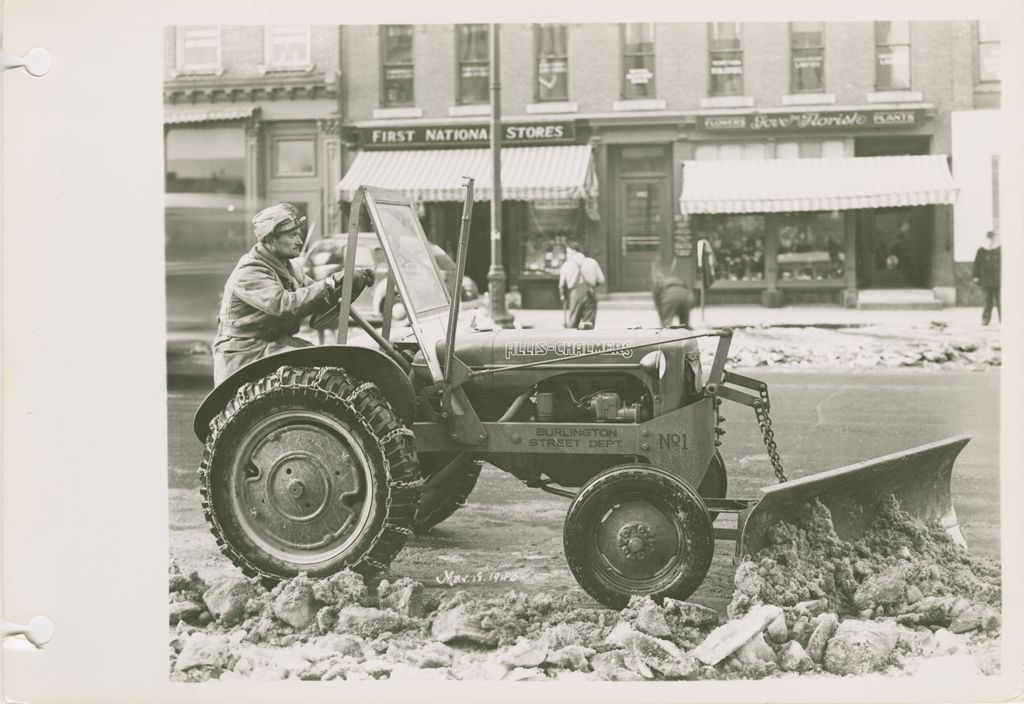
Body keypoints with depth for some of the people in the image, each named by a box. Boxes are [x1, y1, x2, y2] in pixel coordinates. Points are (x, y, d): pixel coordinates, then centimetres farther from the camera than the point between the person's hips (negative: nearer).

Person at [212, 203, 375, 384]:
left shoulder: (288, 267, 13)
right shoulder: (249, 272, -19)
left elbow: (317, 300, 9)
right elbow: (285, 305, -32)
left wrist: (355, 283, -8)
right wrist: (331, 284, -34)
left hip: (278, 341, 9)